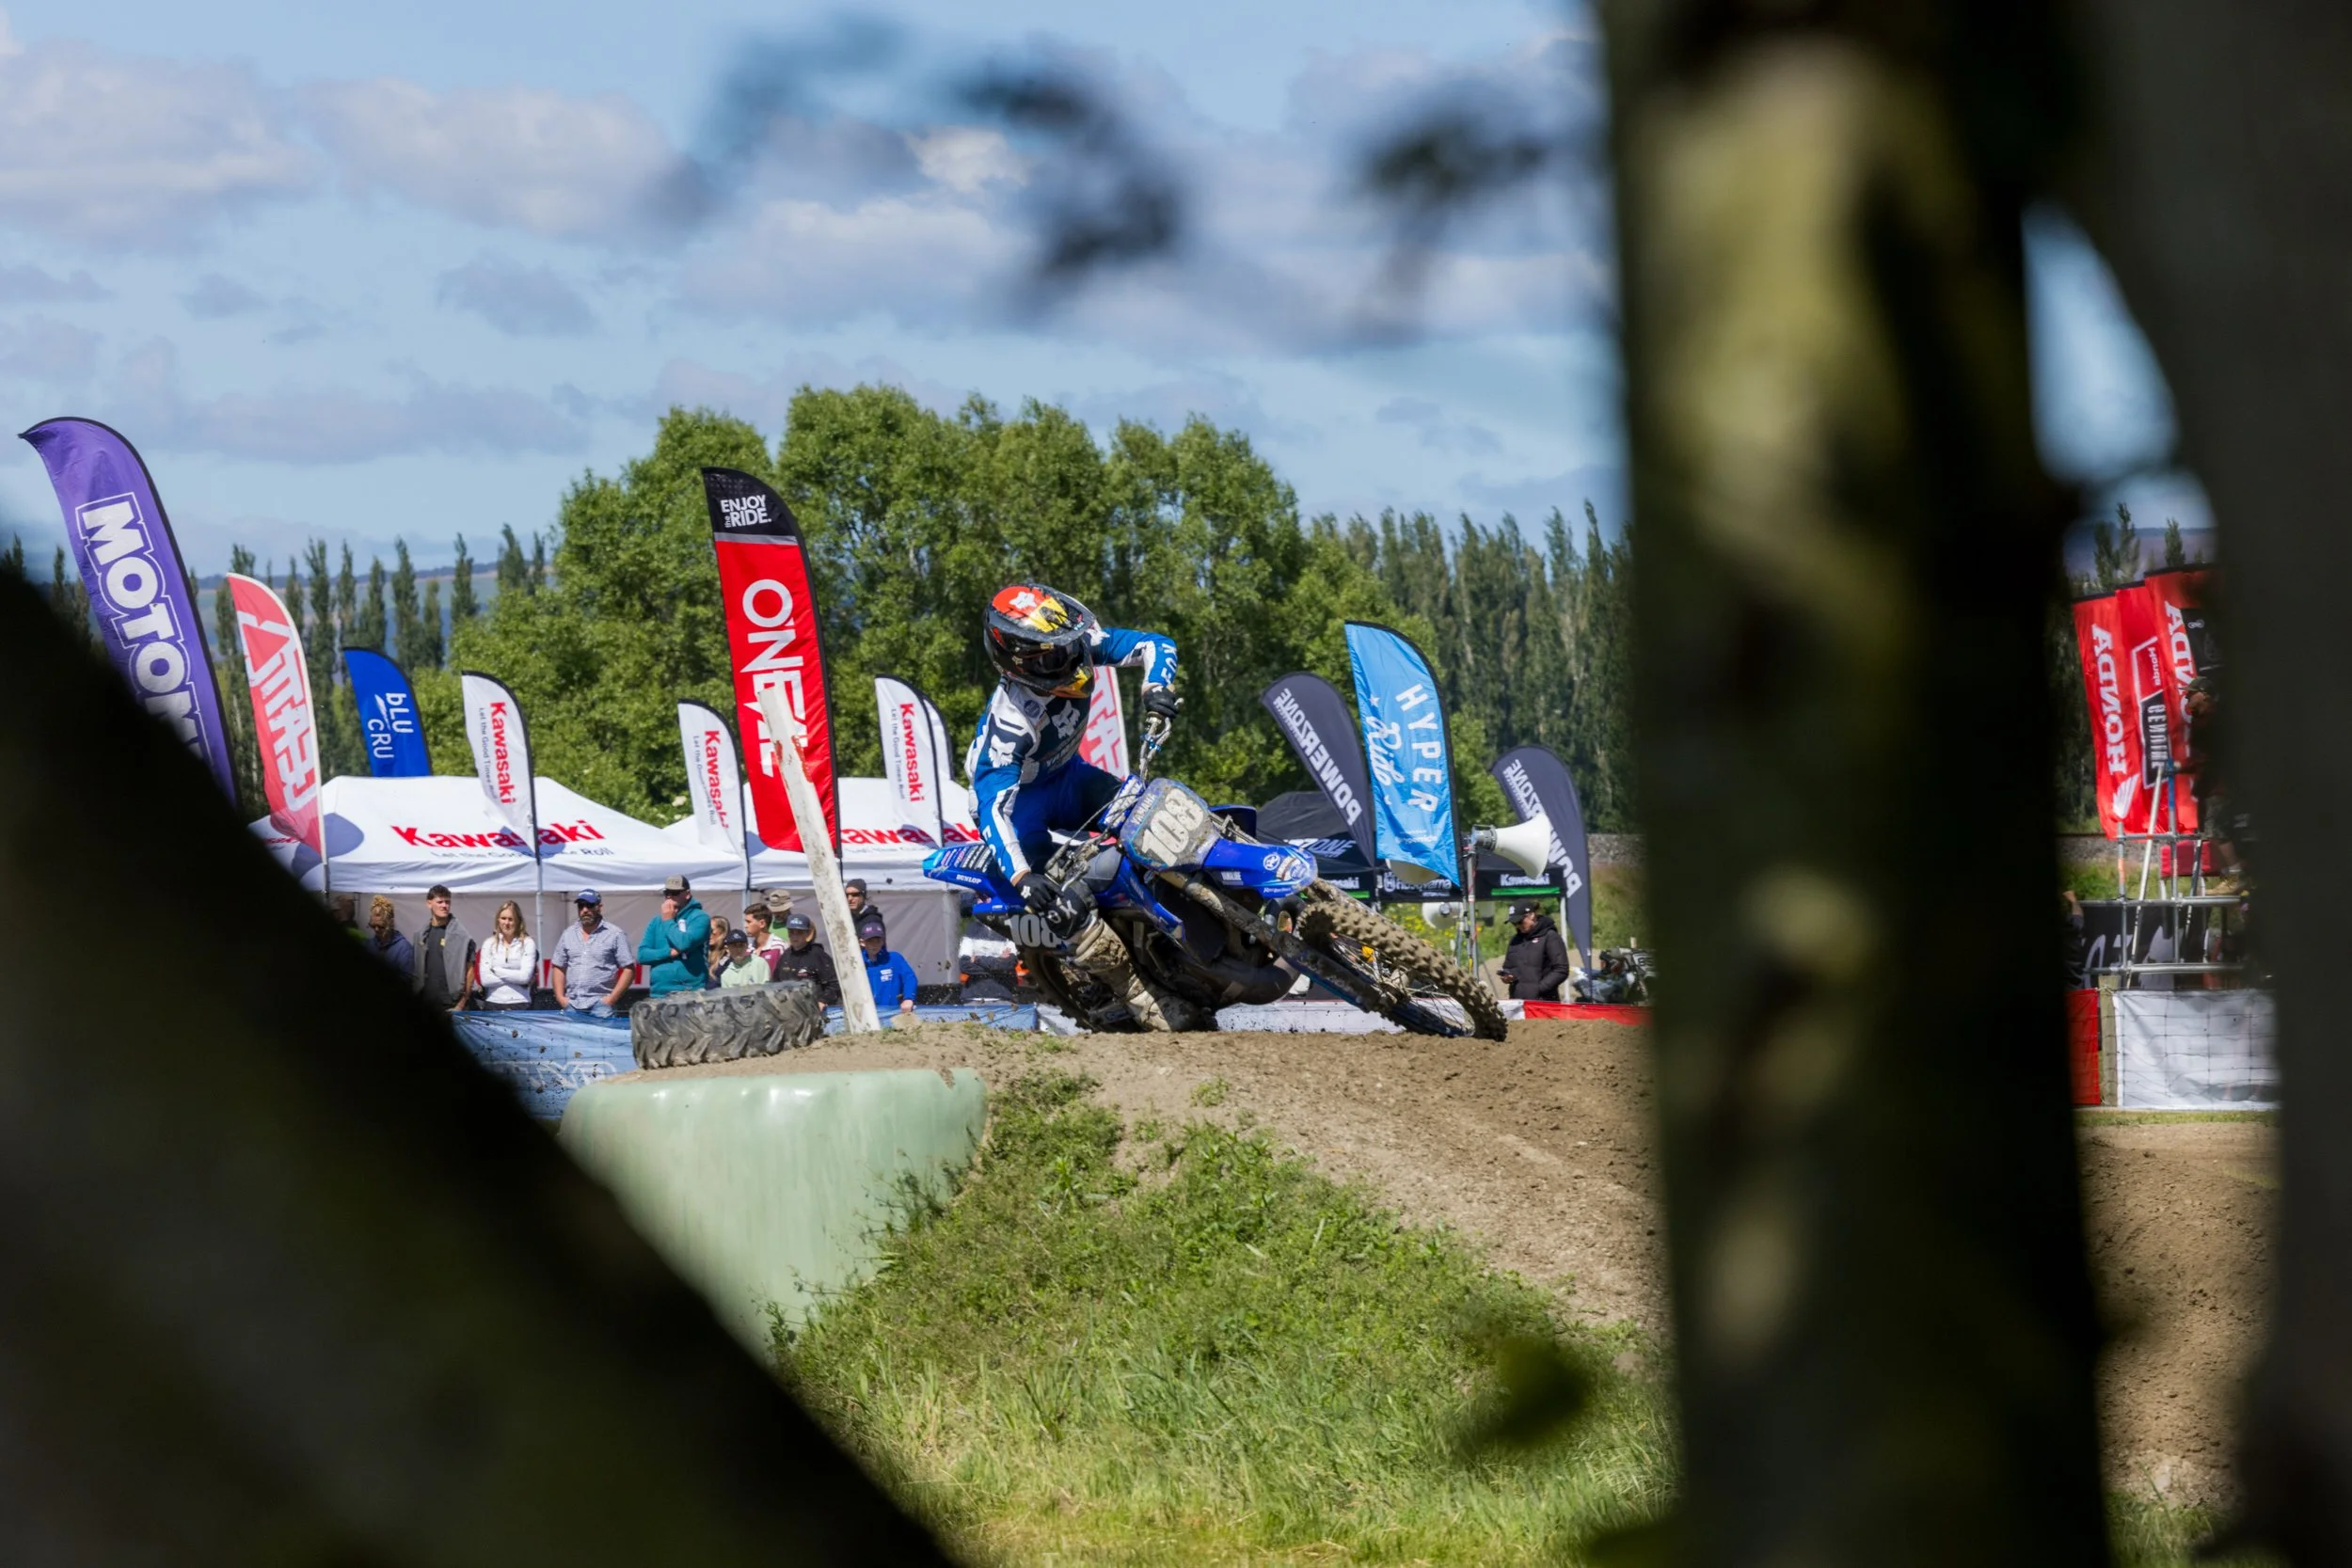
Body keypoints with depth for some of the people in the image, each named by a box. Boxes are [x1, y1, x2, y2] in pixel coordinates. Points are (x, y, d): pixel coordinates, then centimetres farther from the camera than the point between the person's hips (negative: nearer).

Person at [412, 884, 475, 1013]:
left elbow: (469, 971, -4)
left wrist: (461, 1004, -9)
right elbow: (417, 970, 12)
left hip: (452, 1006, -4)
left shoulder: (461, 935, -4)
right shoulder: (422, 935, 9)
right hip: (426, 1004, 4)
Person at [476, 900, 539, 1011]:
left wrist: (496, 970, -3)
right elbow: (485, 979, -2)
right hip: (493, 1004, 2)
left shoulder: (528, 943, 1)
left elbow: (525, 976, -8)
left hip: (519, 1005, -2)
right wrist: (515, 978, -7)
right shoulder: (489, 944, 7)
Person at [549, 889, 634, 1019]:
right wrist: (560, 997, 4)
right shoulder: (568, 934, 16)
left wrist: (612, 998, -10)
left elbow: (629, 969, -1)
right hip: (572, 1006, 4)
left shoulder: (615, 934, 2)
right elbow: (559, 968, 18)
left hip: (600, 1004, -4)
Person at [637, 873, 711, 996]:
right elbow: (642, 954, 7)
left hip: (690, 992, -5)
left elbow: (685, 943, -18)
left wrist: (668, 921, -3)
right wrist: (669, 952, -9)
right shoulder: (656, 923, 15)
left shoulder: (699, 918, -1)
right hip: (659, 994, 5)